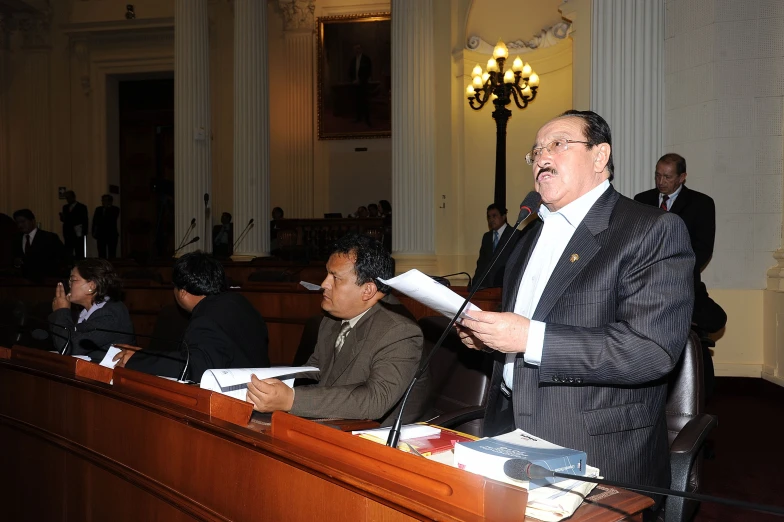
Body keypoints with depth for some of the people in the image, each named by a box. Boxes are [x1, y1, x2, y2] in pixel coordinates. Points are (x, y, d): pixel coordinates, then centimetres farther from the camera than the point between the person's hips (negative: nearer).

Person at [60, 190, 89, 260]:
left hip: (78, 234, -5)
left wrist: (83, 233, -8)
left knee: (79, 254, -2)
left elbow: (85, 221, -3)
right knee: (67, 254, 1)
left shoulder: (82, 207, -2)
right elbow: (65, 220, 16)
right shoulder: (65, 207, 14)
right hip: (68, 234, 5)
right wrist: (62, 218, -7)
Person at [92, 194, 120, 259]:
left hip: (111, 235, -3)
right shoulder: (98, 209, 10)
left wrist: (107, 209, -9)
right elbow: (95, 222, 7)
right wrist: (94, 232, -2)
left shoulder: (115, 209, 1)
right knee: (101, 254, -1)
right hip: (100, 235, 3)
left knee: (112, 254, -3)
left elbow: (112, 220, -16)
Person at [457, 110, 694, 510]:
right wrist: (485, 334, 5)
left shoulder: (654, 231, -11)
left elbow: (652, 349, -22)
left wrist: (530, 338, -24)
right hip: (510, 437, 7)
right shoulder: (532, 234, 16)